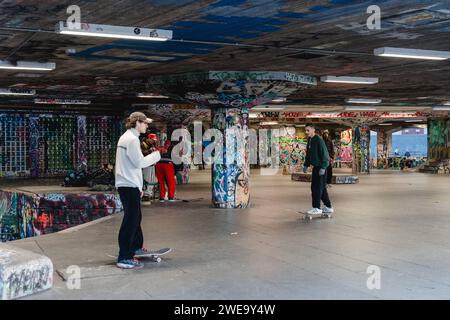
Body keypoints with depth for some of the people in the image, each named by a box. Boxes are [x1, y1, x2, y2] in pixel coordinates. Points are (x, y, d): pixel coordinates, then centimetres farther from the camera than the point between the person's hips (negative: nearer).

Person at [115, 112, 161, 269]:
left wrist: (138, 186, 22)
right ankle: (124, 258, -8)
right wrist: (156, 155, -3)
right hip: (129, 185, -11)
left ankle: (136, 246, 39)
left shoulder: (126, 137, 19)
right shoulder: (132, 139, -14)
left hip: (126, 184, 11)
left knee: (135, 216, 23)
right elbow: (140, 162, -18)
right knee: (130, 220, -9)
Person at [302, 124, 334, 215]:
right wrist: (306, 165, 16)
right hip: (315, 167, 10)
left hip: (320, 167, -10)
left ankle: (316, 208, -4)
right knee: (321, 187, 14)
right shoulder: (310, 141, 13)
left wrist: (323, 167, -23)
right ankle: (328, 207, 22)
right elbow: (308, 154, 23)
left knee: (316, 187, -9)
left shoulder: (319, 140, -15)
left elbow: (324, 154, -19)